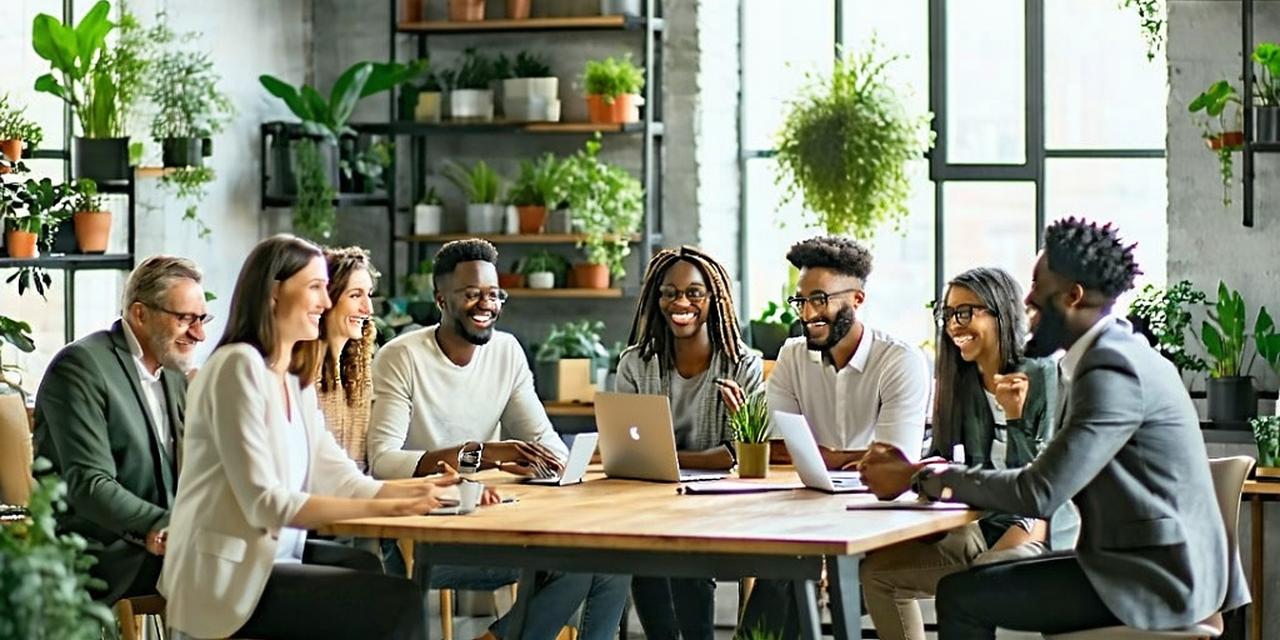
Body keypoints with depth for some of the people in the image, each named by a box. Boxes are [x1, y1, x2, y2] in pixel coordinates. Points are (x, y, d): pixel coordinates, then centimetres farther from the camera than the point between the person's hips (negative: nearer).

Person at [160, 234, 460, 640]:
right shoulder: (240, 366, -15)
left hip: (268, 554, 9)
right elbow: (265, 503, -21)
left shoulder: (295, 378, 14)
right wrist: (381, 508, -25)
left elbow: (337, 478, 8)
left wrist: (420, 490, -7)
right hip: (228, 576, -9)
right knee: (399, 603, -14)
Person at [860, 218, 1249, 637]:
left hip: (1152, 579, -10)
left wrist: (923, 479, -13)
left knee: (961, 595, -11)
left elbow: (1040, 493, -23)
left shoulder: (1113, 369, -19)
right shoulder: (1113, 354, 13)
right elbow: (1051, 476, 12)